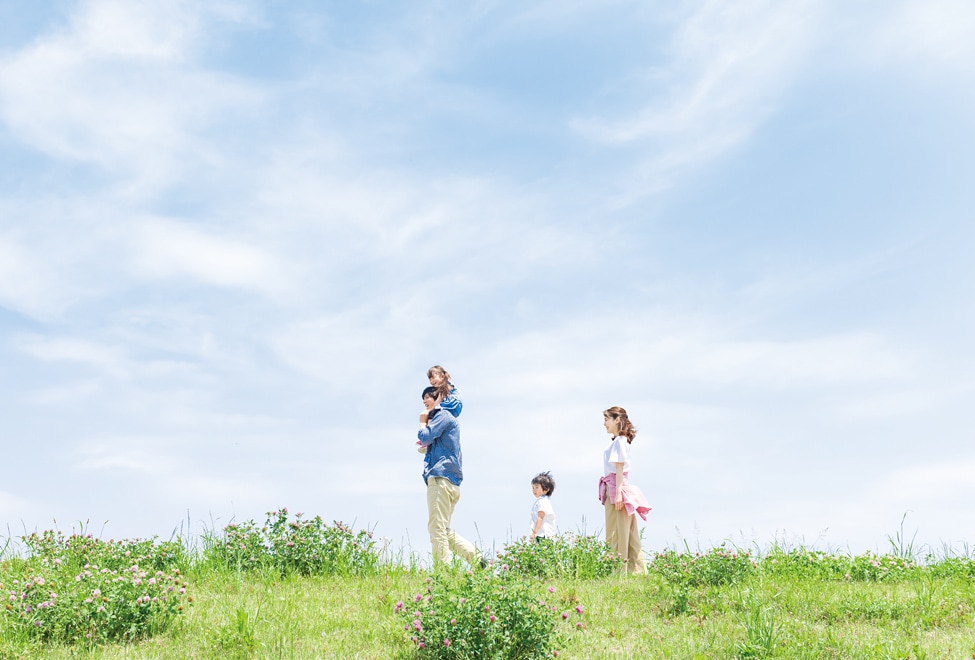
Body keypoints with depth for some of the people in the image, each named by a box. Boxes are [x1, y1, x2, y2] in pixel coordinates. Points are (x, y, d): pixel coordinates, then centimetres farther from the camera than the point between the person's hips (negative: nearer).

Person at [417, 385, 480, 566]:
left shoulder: (443, 415, -2)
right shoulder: (445, 418, 28)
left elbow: (425, 437, -11)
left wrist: (423, 422, 6)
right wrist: (428, 444, 17)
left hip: (441, 478, -10)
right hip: (449, 480, 10)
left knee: (437, 527, -12)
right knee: (444, 530, 12)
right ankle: (476, 559, 6)